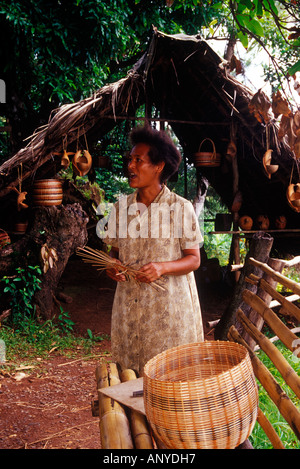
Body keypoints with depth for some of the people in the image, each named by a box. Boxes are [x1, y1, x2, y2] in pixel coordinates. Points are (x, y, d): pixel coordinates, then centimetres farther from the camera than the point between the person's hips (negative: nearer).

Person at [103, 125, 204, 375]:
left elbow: (194, 259, -5)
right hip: (129, 305, 3)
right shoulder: (122, 207, 5)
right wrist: (113, 267, -8)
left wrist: (163, 267, -21)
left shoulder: (181, 207, -7)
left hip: (171, 305, -3)